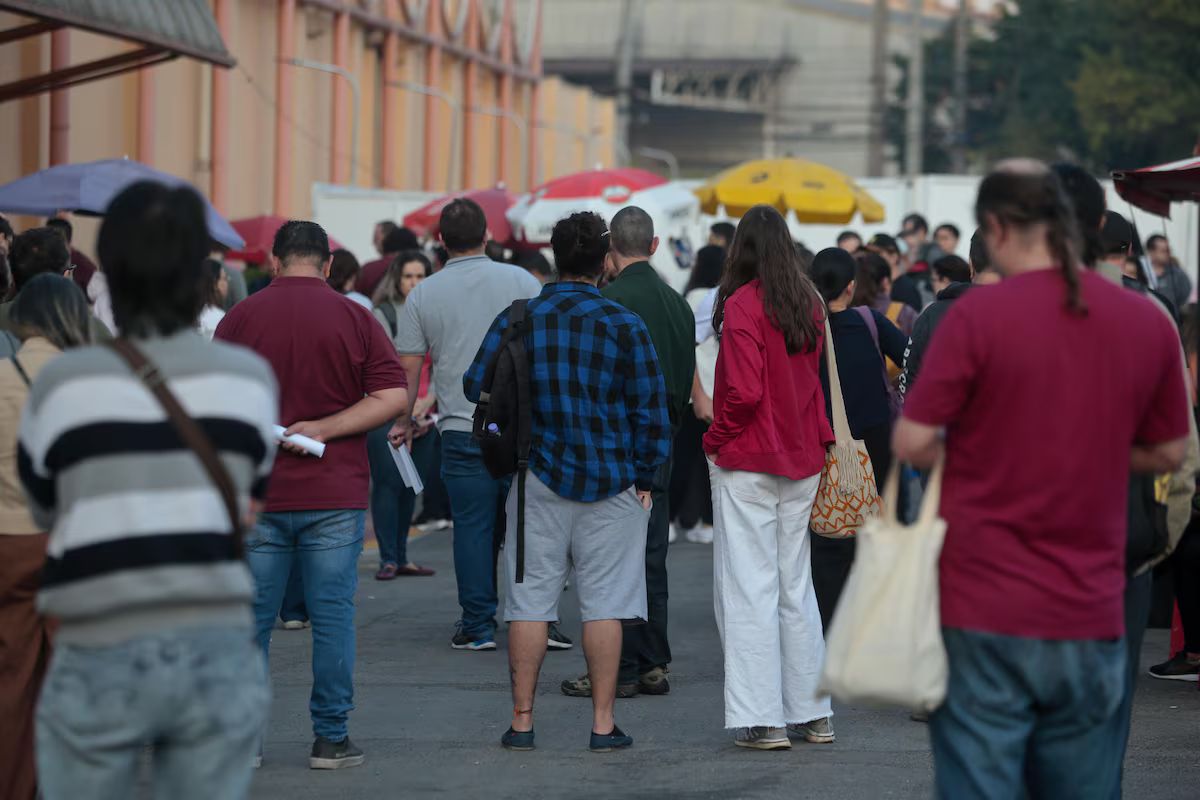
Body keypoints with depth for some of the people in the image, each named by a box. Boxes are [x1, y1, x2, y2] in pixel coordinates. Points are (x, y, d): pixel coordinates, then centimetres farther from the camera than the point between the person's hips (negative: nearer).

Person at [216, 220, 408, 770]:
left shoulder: (239, 318, 0)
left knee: (251, 616, 7)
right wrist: (324, 428, -8)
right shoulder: (354, 318, 0)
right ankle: (330, 739, 5)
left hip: (256, 494, 1)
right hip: (335, 494, -1)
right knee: (333, 616, 4)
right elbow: (393, 397, -7)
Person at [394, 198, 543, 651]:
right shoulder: (521, 282, 1)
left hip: (462, 429, 0)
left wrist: (405, 421, 18)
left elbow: (408, 366, 5)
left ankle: (478, 626, 4)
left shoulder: (423, 295, 3)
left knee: (473, 527, 4)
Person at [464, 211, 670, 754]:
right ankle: (603, 724, 2)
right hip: (610, 482, -1)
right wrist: (645, 478, 4)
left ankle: (522, 721, 7)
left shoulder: (517, 320, -1)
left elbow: (476, 387, 4)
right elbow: (651, 408, -5)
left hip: (539, 477, 1)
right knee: (604, 603, 2)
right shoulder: (624, 325, -5)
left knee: (530, 602, 6)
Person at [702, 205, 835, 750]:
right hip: (801, 459, 7)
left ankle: (763, 719, -5)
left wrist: (717, 438, -6)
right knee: (795, 584, 14)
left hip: (747, 460, -7)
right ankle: (813, 714, 17)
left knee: (749, 587, -3)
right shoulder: (808, 304, 6)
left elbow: (744, 391, -20)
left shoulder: (743, 305, -15)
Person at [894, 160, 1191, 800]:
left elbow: (912, 445, -9)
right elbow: (1167, 453, 12)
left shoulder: (976, 315, -10)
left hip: (984, 612, -3)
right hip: (1091, 619, 4)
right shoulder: (1148, 323, 2)